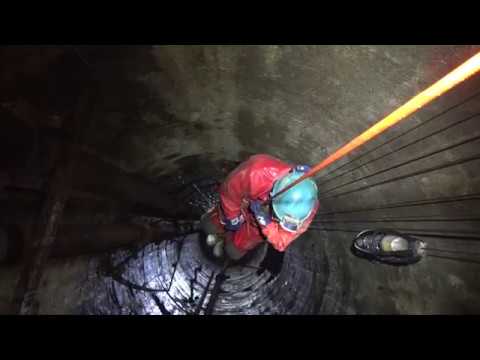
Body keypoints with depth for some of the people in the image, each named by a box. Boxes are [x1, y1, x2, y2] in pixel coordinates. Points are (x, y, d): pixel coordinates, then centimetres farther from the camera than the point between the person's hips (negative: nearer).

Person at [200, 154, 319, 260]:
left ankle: (226, 238, 43)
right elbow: (230, 190, -24)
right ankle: (222, 232, 50)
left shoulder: (307, 207, -37)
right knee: (208, 225, 15)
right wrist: (232, 218, -11)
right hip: (244, 207, 0)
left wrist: (266, 224, -45)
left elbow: (281, 243, -26)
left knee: (234, 252, 10)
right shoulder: (257, 173, -47)